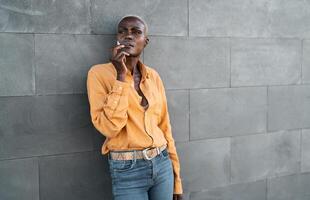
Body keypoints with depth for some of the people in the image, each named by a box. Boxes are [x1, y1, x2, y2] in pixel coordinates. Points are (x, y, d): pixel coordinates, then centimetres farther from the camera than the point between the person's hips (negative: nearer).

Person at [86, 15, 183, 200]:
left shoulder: (153, 76, 4)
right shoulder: (99, 73, -8)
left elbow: (164, 127, 8)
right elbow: (109, 127, -19)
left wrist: (176, 177, 11)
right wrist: (121, 76, -20)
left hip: (162, 164, 4)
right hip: (128, 170, -4)